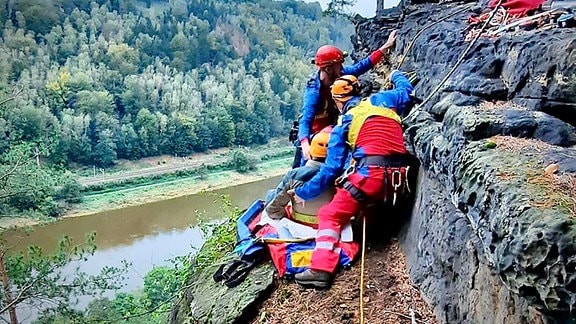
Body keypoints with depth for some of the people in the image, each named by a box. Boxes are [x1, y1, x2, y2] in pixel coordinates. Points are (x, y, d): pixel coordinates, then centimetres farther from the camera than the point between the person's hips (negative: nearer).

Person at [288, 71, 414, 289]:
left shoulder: (342, 126, 12)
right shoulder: (381, 99, 20)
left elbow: (331, 169, 10)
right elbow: (406, 90, 41)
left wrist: (303, 193, 20)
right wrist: (395, 75, 63)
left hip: (369, 175, -5)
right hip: (398, 180, 5)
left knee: (330, 216, 2)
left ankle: (321, 269, -12)